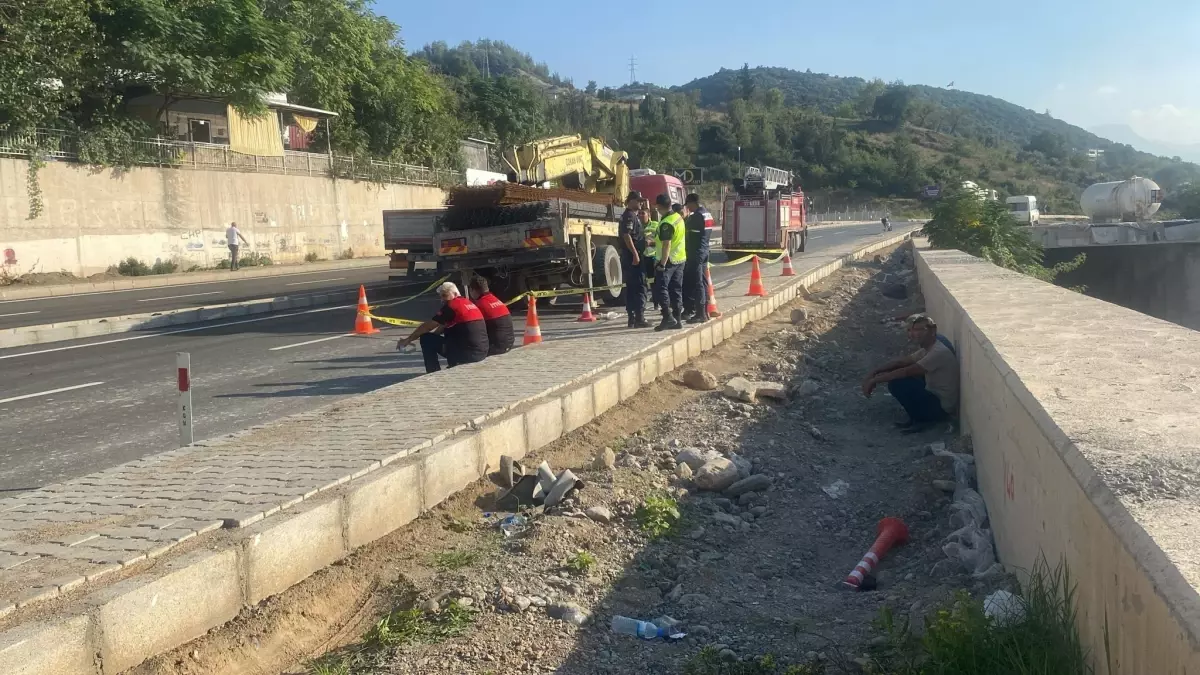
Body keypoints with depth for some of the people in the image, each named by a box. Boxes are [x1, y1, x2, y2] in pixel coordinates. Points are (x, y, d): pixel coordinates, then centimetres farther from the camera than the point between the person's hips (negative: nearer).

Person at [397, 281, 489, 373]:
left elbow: (427, 327, -1)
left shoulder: (451, 306, -7)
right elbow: (443, 327, 26)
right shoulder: (470, 304, 18)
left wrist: (407, 340, 8)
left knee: (426, 339, 1)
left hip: (467, 354, -9)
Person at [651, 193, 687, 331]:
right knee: (676, 290, 11)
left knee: (660, 288, -6)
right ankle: (677, 320, 12)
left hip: (669, 260, -9)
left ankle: (668, 317, -13)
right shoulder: (678, 217, 10)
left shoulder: (666, 223, -19)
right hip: (680, 258, 9)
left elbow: (667, 245, -23)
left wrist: (662, 264, -23)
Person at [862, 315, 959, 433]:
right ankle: (920, 416, 10)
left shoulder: (939, 352, -24)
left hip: (941, 407, -10)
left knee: (896, 384, -21)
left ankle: (922, 420, -3)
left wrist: (874, 380, -21)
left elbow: (906, 372, -27)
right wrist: (874, 372, -5)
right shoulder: (928, 349, 6)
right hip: (934, 397, 10)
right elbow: (901, 362, 9)